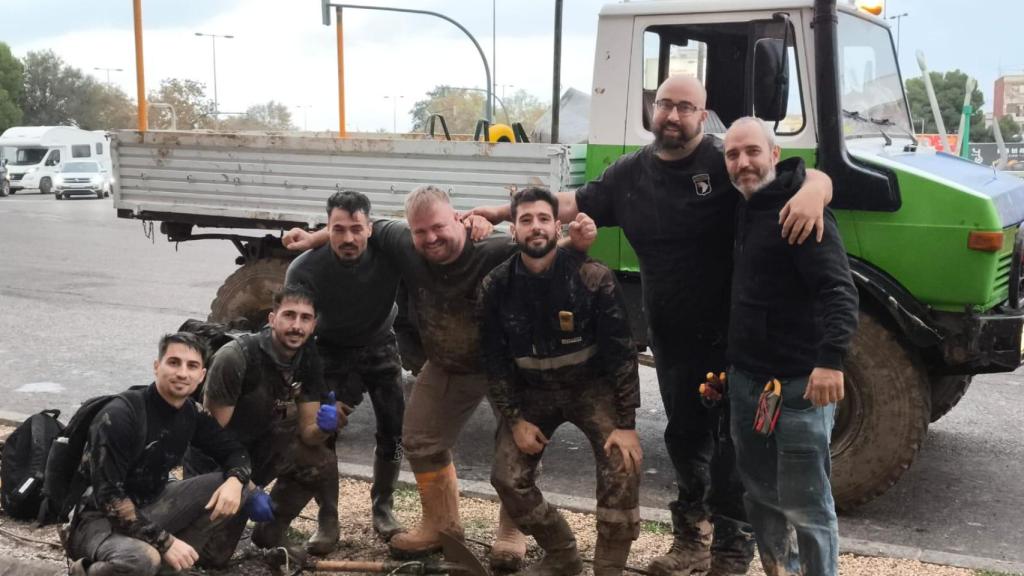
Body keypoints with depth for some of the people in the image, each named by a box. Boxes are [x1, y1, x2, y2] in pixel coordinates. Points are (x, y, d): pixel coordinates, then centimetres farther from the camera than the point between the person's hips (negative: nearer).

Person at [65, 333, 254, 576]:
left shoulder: (192, 414, -2)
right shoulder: (119, 415, -22)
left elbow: (236, 452, 8)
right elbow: (108, 495, -25)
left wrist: (235, 480, -17)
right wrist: (165, 542, -28)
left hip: (150, 507, 6)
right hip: (100, 519, -6)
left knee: (237, 488, -6)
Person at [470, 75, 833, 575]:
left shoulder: (727, 162, -10)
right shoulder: (629, 173, 7)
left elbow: (813, 177, -15)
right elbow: (574, 204, 18)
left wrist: (811, 194, -39)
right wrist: (507, 210, 13)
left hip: (731, 334, -5)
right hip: (670, 337, 5)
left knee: (732, 443, 5)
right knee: (685, 437, 18)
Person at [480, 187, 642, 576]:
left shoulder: (593, 277, -20)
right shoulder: (496, 286, -11)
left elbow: (621, 352, -17)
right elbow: (495, 359, -3)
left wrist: (626, 424, -19)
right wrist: (515, 419, -9)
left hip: (592, 386, -2)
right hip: (532, 390, 3)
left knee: (623, 467, -20)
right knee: (507, 478, -5)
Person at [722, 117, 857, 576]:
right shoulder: (747, 212, 14)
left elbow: (839, 291, -24)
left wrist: (831, 359, -36)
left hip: (799, 384, -9)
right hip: (746, 379, 9)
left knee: (805, 504, -1)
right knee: (760, 492, 19)